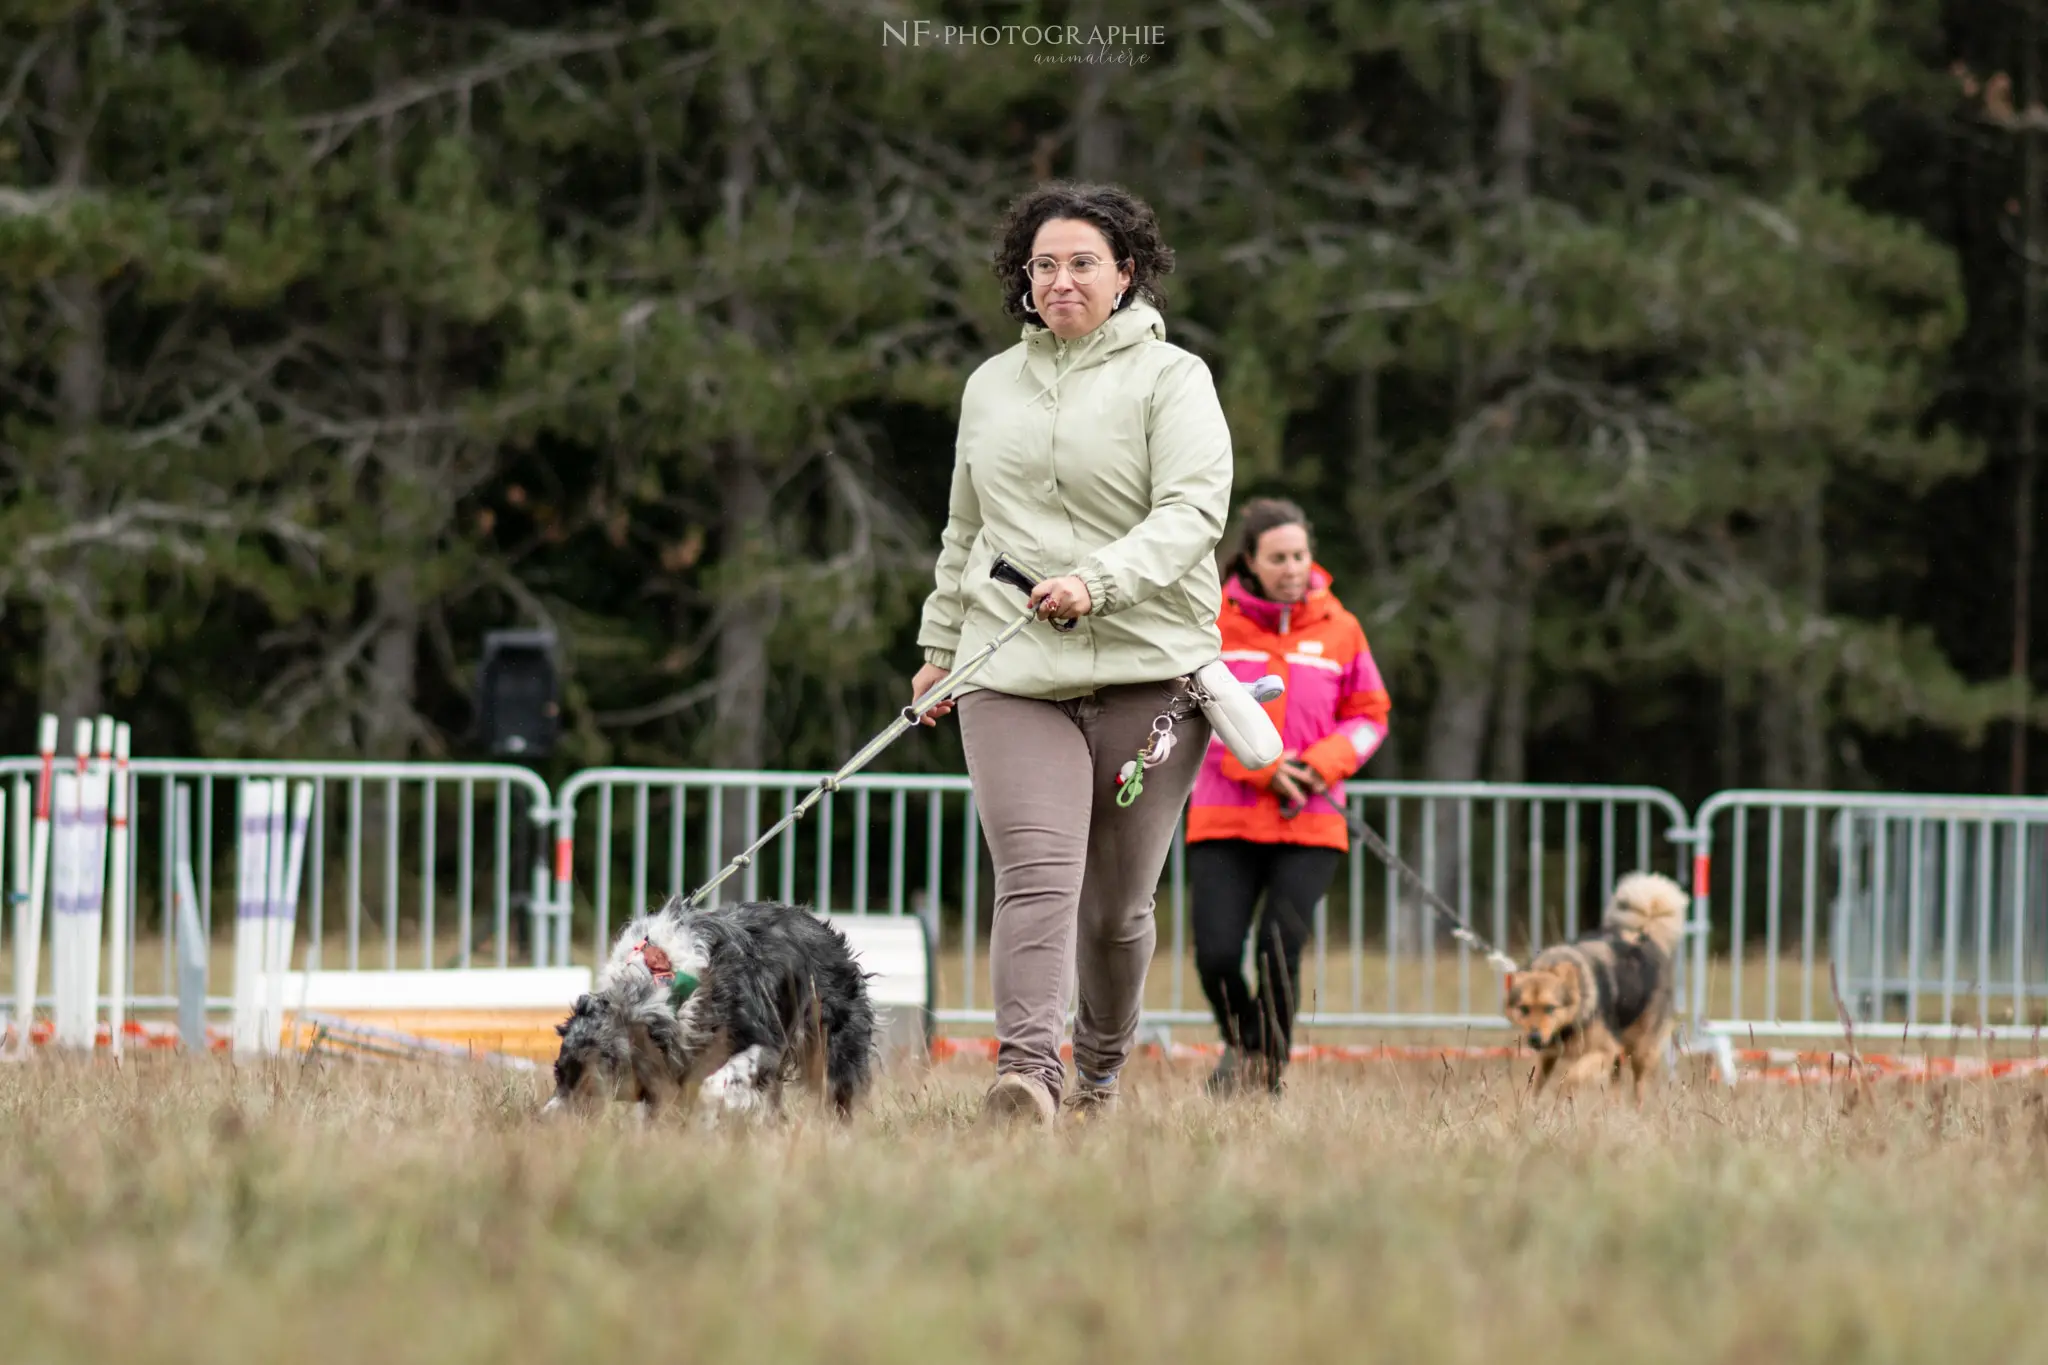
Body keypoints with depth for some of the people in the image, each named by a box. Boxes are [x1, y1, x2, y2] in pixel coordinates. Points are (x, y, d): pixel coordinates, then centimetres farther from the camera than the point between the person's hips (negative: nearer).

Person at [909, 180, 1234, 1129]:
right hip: (1013, 677, 2)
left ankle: (1101, 1068, 26)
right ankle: (1026, 1070, -30)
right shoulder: (991, 386, 17)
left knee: (1118, 904, 5)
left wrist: (1099, 581, -25)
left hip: (1146, 670, -2)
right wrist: (939, 645, 29)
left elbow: (1193, 511, -11)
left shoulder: (1171, 378, 2)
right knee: (1037, 876, -17)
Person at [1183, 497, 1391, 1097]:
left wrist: (1324, 762, -8)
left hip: (1310, 823, 0)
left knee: (1281, 952, -11)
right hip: (1225, 819, 0)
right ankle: (1240, 1043, 24)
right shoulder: (1214, 623, 0)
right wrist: (1260, 767, -12)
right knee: (1217, 955, -8)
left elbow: (1369, 716, 11)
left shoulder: (1339, 628, 5)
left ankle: (1268, 1075, 8)